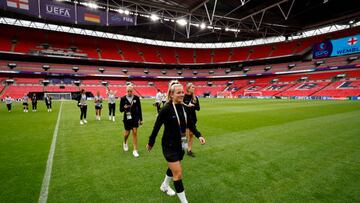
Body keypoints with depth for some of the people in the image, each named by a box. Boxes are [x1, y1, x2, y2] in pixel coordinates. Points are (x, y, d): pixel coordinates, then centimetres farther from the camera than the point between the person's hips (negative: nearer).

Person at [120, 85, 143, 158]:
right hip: (127, 118, 0)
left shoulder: (136, 98, -4)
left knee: (135, 133, -2)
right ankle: (125, 143, 46)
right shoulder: (123, 98, -4)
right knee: (127, 133, 12)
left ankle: (135, 150, 8)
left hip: (135, 118, 0)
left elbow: (139, 109, 2)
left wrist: (141, 119, 3)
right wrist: (124, 108, -25)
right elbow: (121, 110, -1)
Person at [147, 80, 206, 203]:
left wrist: (199, 135, -5)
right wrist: (150, 143, -4)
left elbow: (190, 124, 8)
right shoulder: (166, 109, -20)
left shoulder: (184, 108, -2)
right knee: (178, 173, -2)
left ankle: (164, 186, 52)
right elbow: (157, 127, -12)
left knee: (173, 168, 24)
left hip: (181, 145, 7)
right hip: (169, 145, -7)